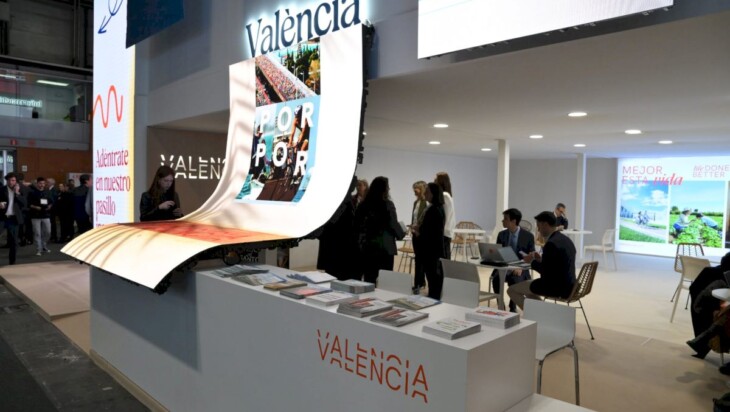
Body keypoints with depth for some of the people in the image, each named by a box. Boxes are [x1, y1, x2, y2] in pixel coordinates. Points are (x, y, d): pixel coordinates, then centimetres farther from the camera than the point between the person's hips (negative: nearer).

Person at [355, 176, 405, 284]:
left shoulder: (364, 204, 3)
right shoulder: (387, 204, -9)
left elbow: (358, 224, 7)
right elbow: (394, 225, -7)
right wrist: (402, 233, 12)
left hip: (366, 247, 5)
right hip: (384, 247, -4)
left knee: (369, 280, 8)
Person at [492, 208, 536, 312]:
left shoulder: (528, 236, -3)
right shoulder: (501, 235, 7)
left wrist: (521, 268, -20)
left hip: (519, 269, -2)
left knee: (515, 281, -35)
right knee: (496, 278, -31)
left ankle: (512, 308, -13)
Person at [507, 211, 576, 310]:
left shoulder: (551, 243, -21)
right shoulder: (566, 240, 10)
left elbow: (544, 271, -18)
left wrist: (532, 262, -3)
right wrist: (541, 259, 11)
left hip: (556, 287, -10)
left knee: (511, 290, -1)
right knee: (528, 290, 30)